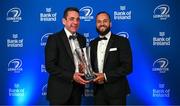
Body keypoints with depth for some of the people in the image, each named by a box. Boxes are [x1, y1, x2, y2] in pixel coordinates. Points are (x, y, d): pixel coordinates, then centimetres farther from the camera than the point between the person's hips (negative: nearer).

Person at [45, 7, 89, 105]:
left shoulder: (82, 39, 9)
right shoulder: (54, 39, -9)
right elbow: (50, 66, -15)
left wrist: (85, 67, -4)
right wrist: (71, 76, -21)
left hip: (77, 88, 6)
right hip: (60, 90, -5)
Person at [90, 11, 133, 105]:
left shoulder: (122, 41, -4)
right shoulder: (92, 44, 11)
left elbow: (127, 67, -12)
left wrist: (106, 76, -17)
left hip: (116, 91, -4)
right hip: (98, 91, 4)